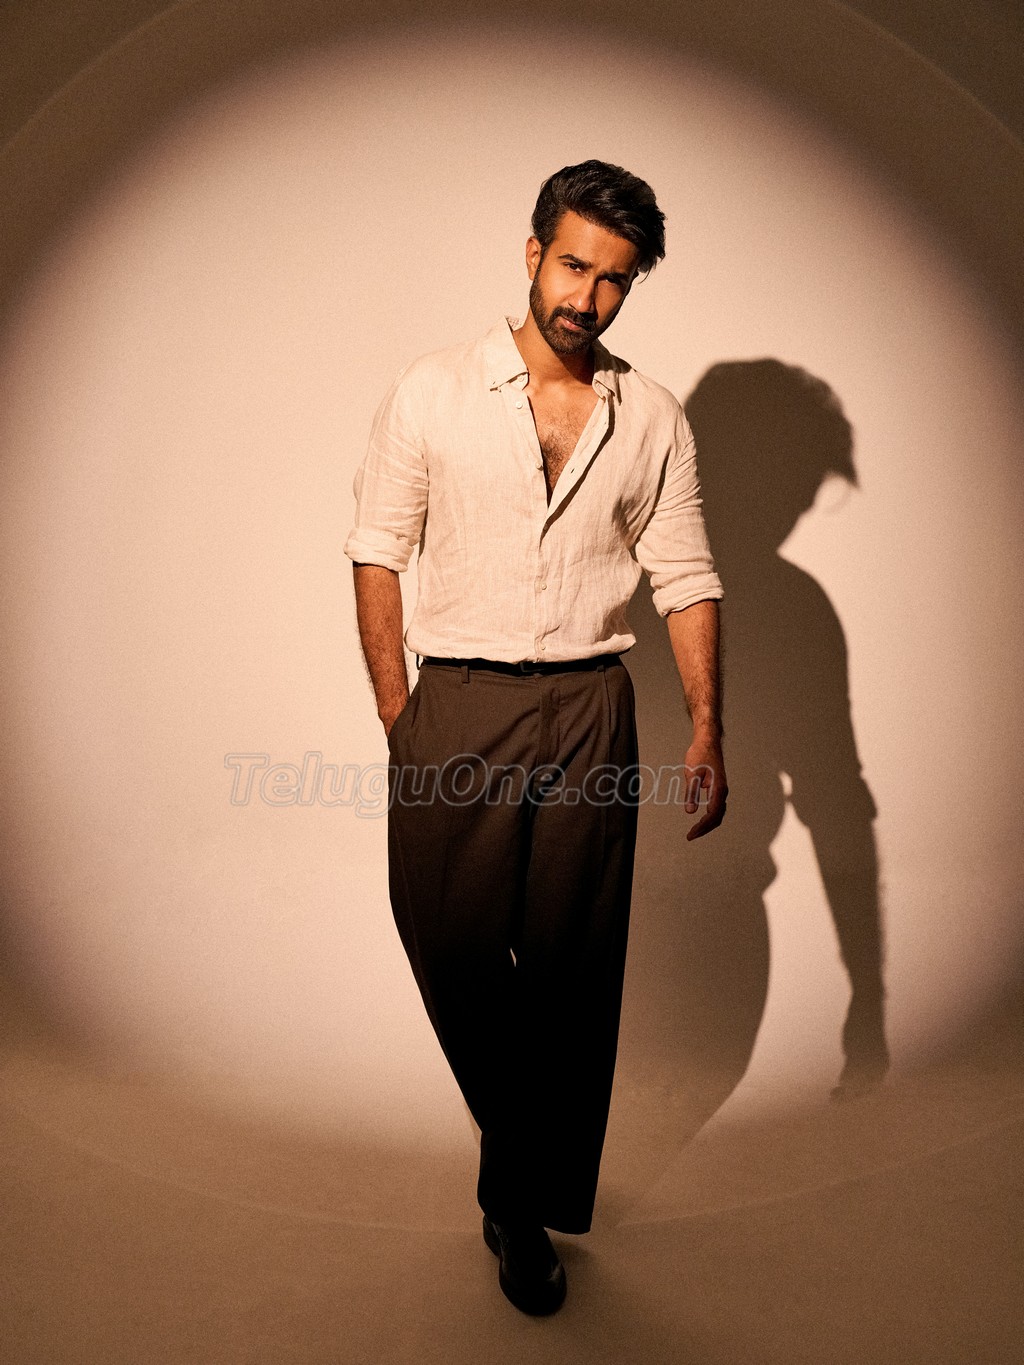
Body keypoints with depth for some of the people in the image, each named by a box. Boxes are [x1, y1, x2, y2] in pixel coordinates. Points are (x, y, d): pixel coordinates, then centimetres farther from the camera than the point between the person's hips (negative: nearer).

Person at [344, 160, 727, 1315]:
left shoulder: (652, 420, 6)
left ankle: (525, 1204, 30)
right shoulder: (431, 395, 0)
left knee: (572, 968, 7)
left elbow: (685, 577, 6)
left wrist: (706, 728, -3)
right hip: (457, 708, -1)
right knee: (456, 952, 4)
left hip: (589, 712, 2)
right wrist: (398, 717, -3)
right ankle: (528, 1156, 35)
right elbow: (377, 554, 2)